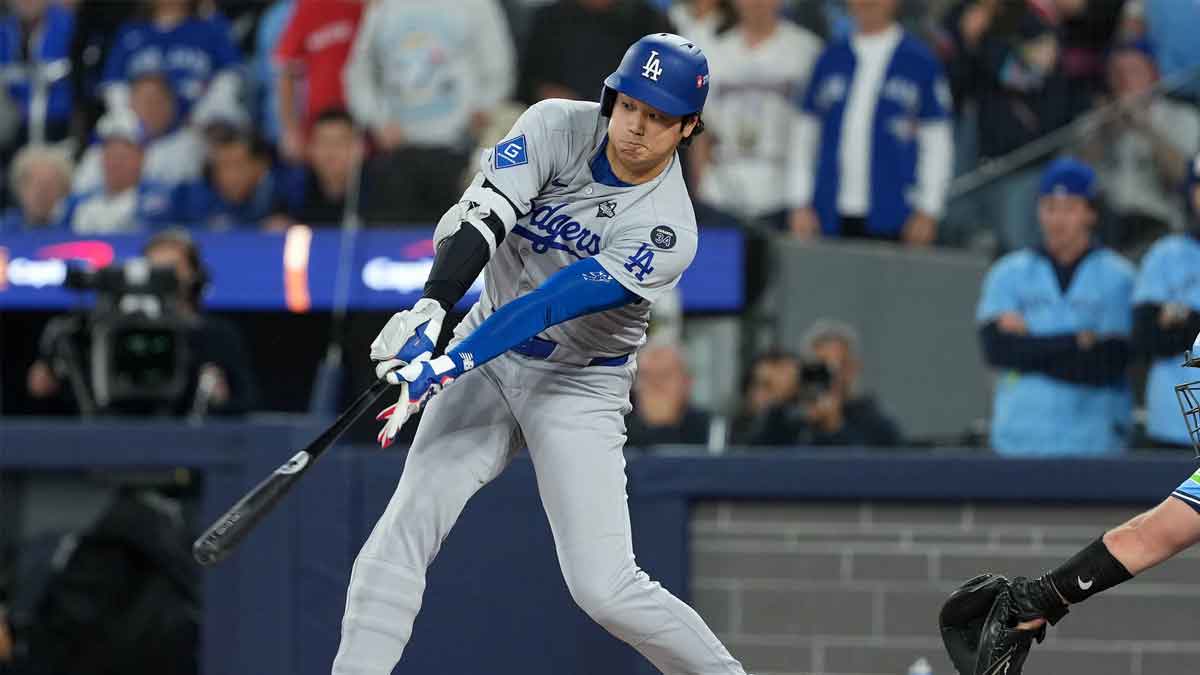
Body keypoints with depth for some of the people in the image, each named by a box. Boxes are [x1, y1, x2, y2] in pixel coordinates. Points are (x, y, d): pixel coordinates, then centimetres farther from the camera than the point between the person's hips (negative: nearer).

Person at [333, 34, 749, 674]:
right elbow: (479, 218, -22)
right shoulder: (558, 128, -10)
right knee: (400, 537, -9)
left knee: (604, 586, -12)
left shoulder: (667, 232, -20)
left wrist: (448, 367, -38)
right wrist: (429, 308, -40)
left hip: (580, 387, -3)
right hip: (486, 353, 3)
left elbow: (555, 304, -30)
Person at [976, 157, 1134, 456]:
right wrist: (1078, 341, -8)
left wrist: (1028, 348, -6)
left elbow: (1110, 363, -8)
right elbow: (996, 349, -5)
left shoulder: (1118, 277, 4)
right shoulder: (1009, 273, 10)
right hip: (1021, 440, 2)